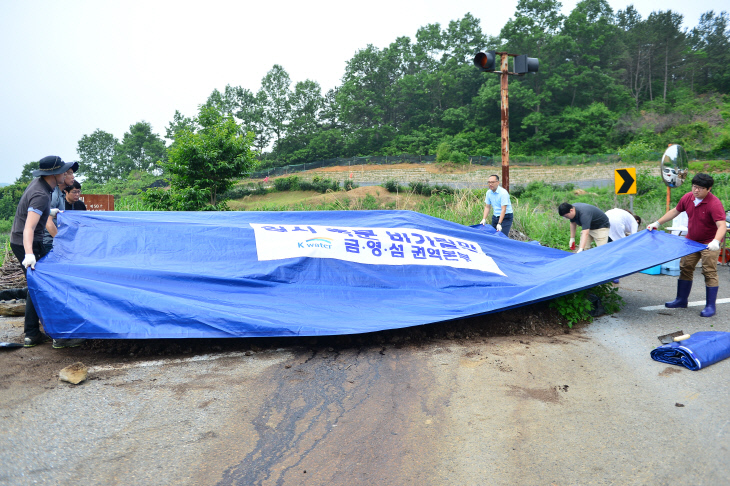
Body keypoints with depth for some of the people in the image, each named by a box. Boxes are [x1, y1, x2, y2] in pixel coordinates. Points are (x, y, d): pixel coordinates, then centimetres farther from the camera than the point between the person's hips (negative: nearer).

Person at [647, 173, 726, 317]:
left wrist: (716, 242, -50)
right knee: (685, 269, 12)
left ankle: (710, 306, 3)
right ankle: (681, 300, 25)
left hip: (709, 244, -7)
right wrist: (657, 223, 11)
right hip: (691, 241, 7)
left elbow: (722, 226, -34)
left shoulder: (714, 204, -26)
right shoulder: (687, 198, -6)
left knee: (709, 273, -5)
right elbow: (675, 211, 12)